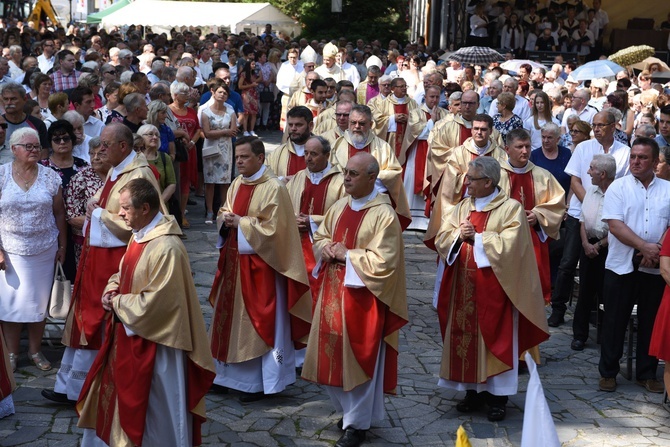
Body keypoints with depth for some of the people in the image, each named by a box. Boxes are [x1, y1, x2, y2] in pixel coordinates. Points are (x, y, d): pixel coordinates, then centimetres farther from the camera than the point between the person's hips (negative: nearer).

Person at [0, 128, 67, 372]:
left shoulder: (50, 176, -1)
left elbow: (59, 214, 4)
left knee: (39, 302, 10)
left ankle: (35, 350, 24)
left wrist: (63, 246, 5)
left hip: (44, 250, 2)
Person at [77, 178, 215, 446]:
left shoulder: (166, 248, -27)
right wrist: (111, 290, -2)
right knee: (123, 397, 21)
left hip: (153, 340, -9)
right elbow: (125, 273, 18)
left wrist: (118, 303, -14)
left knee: (152, 408, 7)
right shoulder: (140, 235, 4)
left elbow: (155, 302, -27)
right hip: (129, 332, 10)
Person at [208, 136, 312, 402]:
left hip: (259, 265, -8)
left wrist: (240, 222, -15)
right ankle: (230, 373, 27)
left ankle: (261, 382, 11)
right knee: (231, 317, 14)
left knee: (259, 322, 0)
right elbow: (224, 213, 17)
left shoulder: (273, 188, -14)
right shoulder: (237, 184, 9)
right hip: (234, 260, 8)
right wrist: (225, 219, -6)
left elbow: (272, 228, -19)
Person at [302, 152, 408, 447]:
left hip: (362, 296, -7)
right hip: (333, 290, 7)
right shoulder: (339, 207, 8)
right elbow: (320, 238, 17)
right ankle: (349, 410, 34)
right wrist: (326, 248, -5)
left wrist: (347, 254, -16)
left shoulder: (384, 215, -15)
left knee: (357, 359, 2)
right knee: (332, 354, 14)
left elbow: (383, 261, -20)